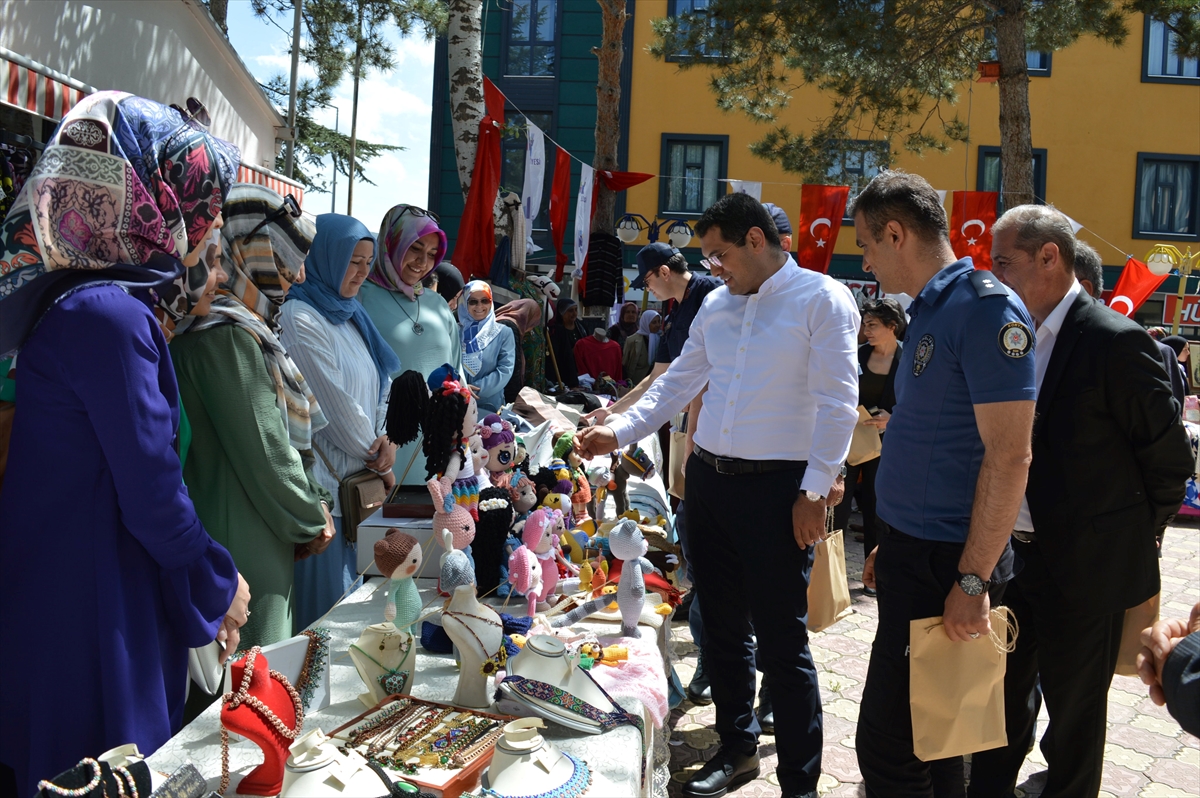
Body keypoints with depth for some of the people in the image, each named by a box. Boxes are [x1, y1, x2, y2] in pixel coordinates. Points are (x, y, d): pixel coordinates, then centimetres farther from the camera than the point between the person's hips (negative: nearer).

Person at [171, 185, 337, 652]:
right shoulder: (226, 337, -19)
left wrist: (312, 504, 10)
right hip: (243, 541, -9)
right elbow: (263, 449, -19)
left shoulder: (238, 327, 12)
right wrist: (310, 520, -6)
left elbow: (282, 428, 16)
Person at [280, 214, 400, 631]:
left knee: (356, 592, 13)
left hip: (358, 475, 8)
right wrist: (377, 460, -5)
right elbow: (335, 403, -15)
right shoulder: (299, 318, -13)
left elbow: (382, 386, 16)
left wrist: (387, 437, -3)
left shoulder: (351, 315, 14)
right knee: (326, 599, -2)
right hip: (325, 476, -8)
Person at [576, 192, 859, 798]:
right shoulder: (716, 305, 13)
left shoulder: (822, 299, -7)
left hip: (776, 488, -6)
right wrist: (617, 433, 6)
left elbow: (837, 404, -11)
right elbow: (676, 385, 17)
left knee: (782, 643, -2)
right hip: (707, 478, 7)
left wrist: (815, 491, -15)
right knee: (723, 629, 16)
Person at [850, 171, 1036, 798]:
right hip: (914, 552, 9)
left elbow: (1009, 454, -21)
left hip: (943, 566, -9)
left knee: (887, 742, -5)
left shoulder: (985, 308, -16)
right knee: (925, 734, 19)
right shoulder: (929, 311, 14)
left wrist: (972, 581, -21)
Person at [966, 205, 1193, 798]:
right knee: (1001, 700, 20)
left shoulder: (1115, 342, -17)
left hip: (1085, 570, -7)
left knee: (1074, 715, 11)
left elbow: (1171, 458, -10)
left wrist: (1139, 536, 0)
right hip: (1013, 558, 7)